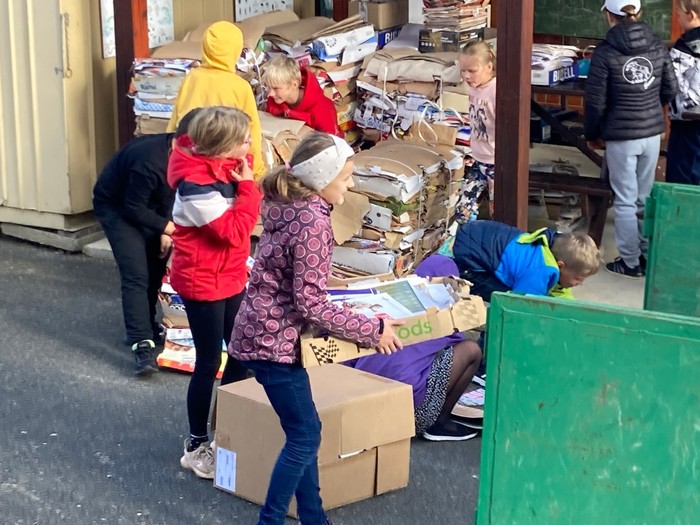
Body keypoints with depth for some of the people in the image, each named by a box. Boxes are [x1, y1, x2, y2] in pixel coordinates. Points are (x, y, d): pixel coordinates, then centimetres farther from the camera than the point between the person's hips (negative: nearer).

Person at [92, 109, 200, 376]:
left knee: (156, 266, 10)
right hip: (115, 206, -8)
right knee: (136, 275, -17)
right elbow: (133, 207, -28)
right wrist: (167, 226, -22)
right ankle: (142, 344, -20)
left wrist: (165, 230, -12)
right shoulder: (150, 161, -37)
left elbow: (170, 195, -2)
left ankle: (143, 327, 26)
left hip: (143, 202, 8)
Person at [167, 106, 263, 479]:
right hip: (202, 282, -9)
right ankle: (196, 446, 15)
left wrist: (249, 181, -6)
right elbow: (234, 232, -26)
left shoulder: (226, 165, 0)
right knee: (209, 363, 1)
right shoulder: (196, 185, -28)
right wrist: (247, 186, -23)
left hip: (231, 277, 9)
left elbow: (253, 208, 10)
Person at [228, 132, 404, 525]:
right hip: (274, 339, -9)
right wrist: (371, 330, -17)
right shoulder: (313, 221, -22)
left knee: (304, 432, 16)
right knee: (304, 436, -1)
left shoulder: (288, 207, 6)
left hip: (264, 331, 9)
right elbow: (310, 303, -23)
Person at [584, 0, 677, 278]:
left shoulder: (605, 52, -13)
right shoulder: (657, 47, -1)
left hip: (621, 136, -4)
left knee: (626, 201, 5)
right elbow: (670, 90, 6)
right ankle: (649, 255, 24)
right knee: (646, 198, 16)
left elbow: (595, 102, -10)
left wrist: (592, 135, 5)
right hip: (652, 132, 4)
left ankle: (631, 262, 11)